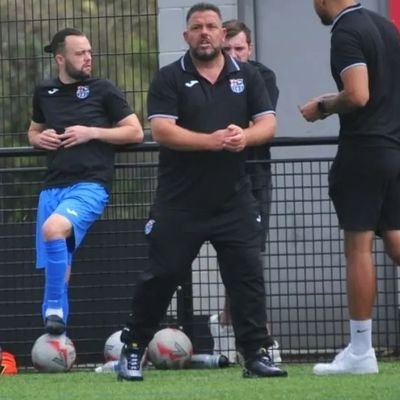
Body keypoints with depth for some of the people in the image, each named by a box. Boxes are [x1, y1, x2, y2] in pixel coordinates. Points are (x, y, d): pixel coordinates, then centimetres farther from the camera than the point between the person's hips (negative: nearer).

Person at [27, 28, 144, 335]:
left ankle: (55, 309, -20)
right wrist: (40, 138, 3)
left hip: (90, 185, -5)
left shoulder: (103, 90, 0)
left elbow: (136, 132, 1)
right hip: (53, 186, 5)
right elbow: (33, 131, 27)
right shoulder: (44, 92, 12)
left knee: (53, 229, -33)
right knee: (55, 268, 7)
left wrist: (92, 132, -10)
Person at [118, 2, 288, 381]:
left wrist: (245, 136, -20)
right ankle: (132, 349, 15)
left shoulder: (247, 76, 8)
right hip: (179, 203, -2)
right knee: (162, 275, 2)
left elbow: (268, 124, 2)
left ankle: (256, 354, 0)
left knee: (247, 273, -4)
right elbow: (161, 130, -13)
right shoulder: (169, 78, -1)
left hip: (234, 200, 2)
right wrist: (211, 141, -24)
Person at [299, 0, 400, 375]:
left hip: (363, 150, -8)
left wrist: (324, 106, -6)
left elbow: (358, 95, -23)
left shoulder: (346, 33, -14)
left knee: (359, 246, -2)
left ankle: (360, 351, 2)